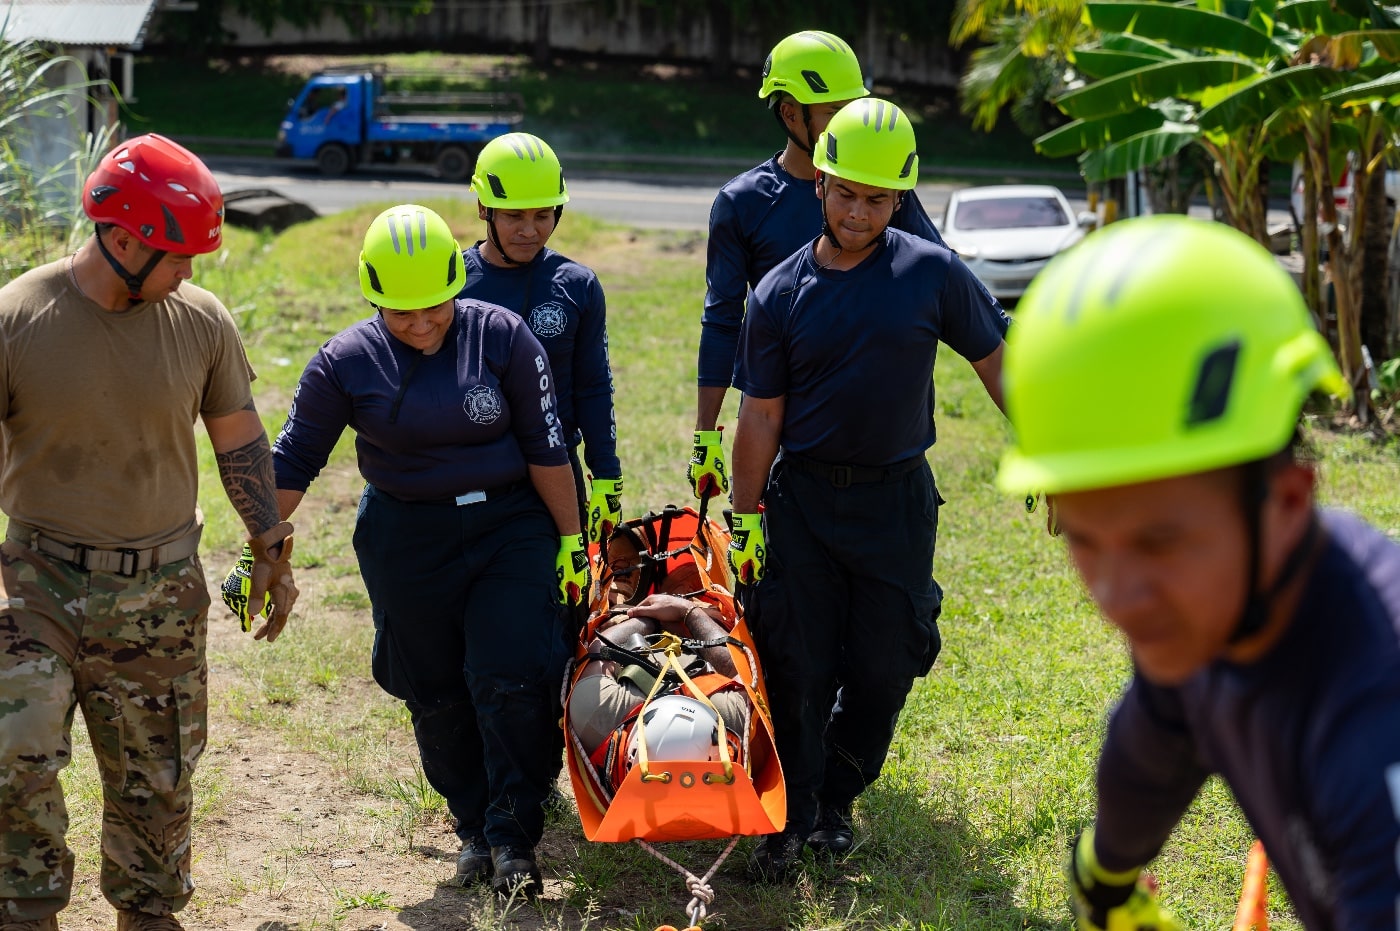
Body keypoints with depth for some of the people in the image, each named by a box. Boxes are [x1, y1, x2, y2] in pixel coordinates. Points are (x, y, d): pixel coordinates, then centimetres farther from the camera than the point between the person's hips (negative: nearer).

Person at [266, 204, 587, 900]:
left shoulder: (501, 336, -7)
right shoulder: (347, 361, -6)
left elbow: (546, 449, -2)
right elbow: (292, 461, 1)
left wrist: (570, 541, 0)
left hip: (509, 528, -1)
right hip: (405, 546, 1)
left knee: (509, 680, -9)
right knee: (435, 695, 7)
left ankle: (511, 838, 2)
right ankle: (473, 828, 23)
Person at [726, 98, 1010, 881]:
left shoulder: (932, 273, -4)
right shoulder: (781, 295, -1)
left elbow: (996, 359, 6)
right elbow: (762, 415, 2)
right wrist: (746, 520, 1)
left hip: (898, 500, 0)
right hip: (803, 499, 0)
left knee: (885, 668, 3)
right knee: (799, 668, -1)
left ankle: (838, 800, 24)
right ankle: (788, 821, 10)